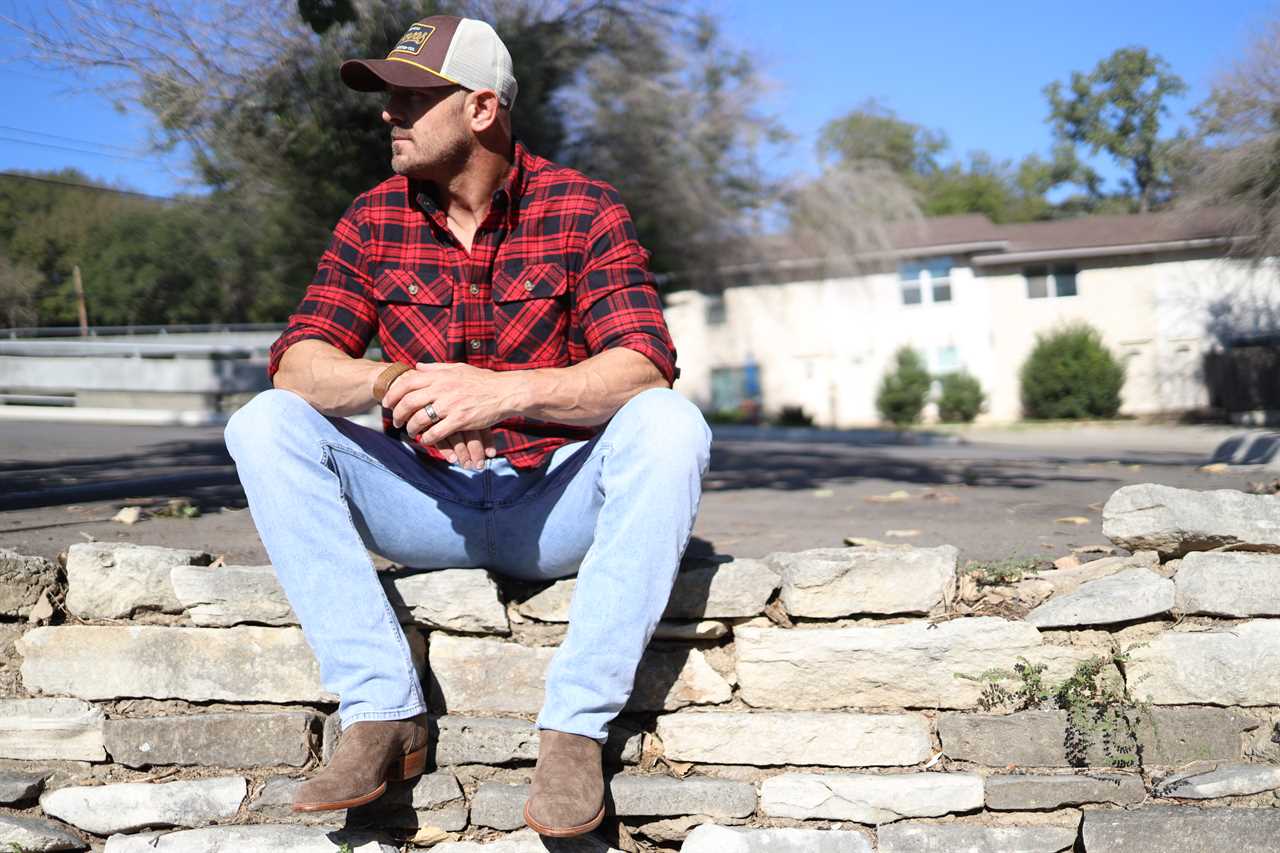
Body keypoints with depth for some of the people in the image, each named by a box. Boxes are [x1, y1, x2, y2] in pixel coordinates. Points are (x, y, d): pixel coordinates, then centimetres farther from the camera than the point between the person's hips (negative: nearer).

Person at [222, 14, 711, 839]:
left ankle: (577, 725, -27)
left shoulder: (585, 210, -7)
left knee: (670, 425, -30)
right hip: (428, 505, 3)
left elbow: (646, 368, -20)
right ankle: (383, 713, -21)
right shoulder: (375, 219, 3)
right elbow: (296, 363, -6)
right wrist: (394, 384, -29)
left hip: (559, 502, -2)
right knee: (264, 425, -16)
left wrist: (503, 392, -37)